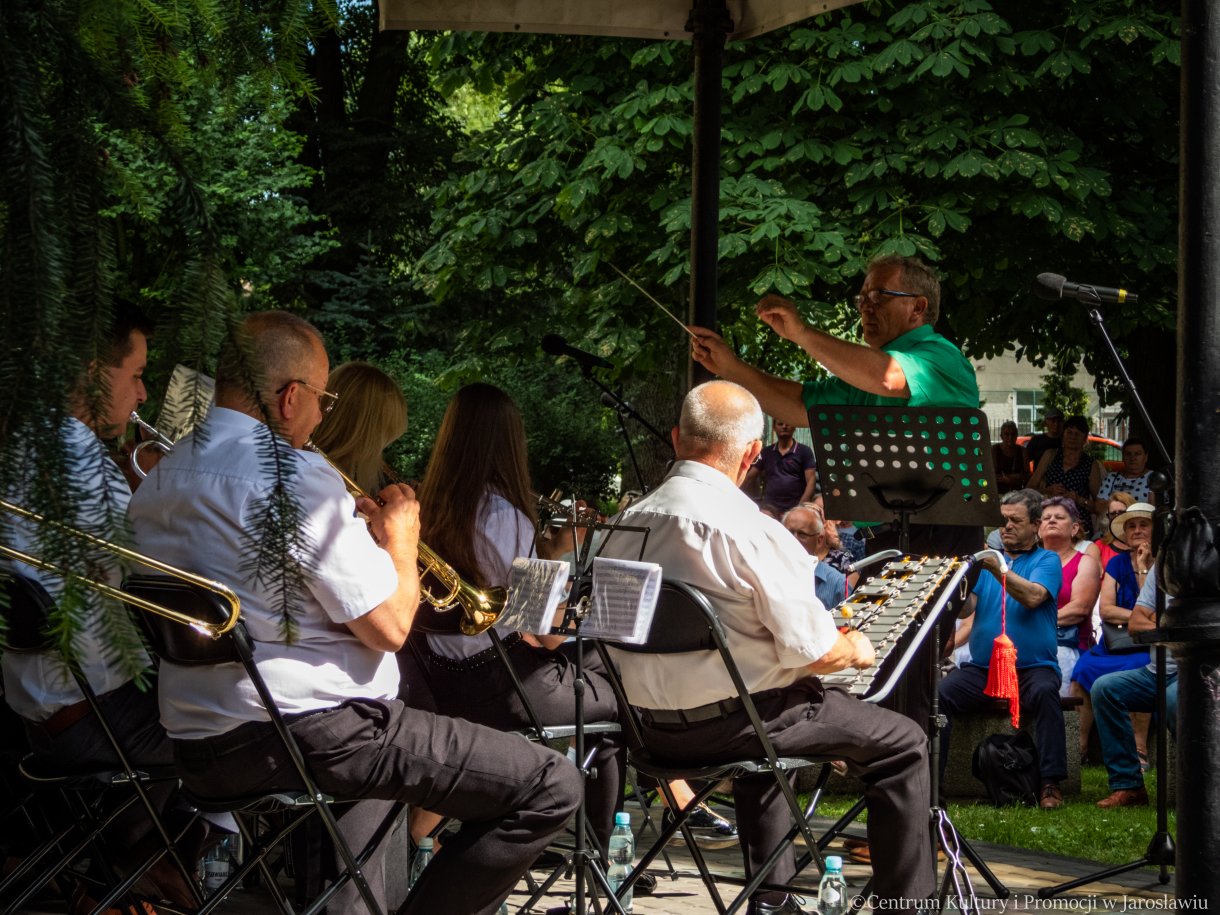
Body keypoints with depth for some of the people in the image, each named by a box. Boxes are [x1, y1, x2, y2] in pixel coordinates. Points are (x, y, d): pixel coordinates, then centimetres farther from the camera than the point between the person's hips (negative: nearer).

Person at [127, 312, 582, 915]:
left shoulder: (155, 484, 10)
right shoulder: (295, 477, -16)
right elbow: (389, 627, -15)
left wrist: (354, 530, 22)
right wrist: (400, 540, 3)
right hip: (310, 731, -9)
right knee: (550, 788, -8)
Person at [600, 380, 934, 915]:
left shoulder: (626, 524, -1)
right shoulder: (752, 532, -21)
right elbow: (810, 652, -20)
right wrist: (856, 649, 3)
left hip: (650, 729, 7)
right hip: (725, 725, -7)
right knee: (902, 744, 8)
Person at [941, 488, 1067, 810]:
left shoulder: (1046, 561, 7)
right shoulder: (985, 558, 16)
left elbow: (1033, 597, -15)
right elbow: (965, 609, 1)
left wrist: (997, 569, -25)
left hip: (1033, 666, -3)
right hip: (981, 668, 3)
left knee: (1045, 692, -35)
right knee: (939, 693, -23)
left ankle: (1051, 783, -30)